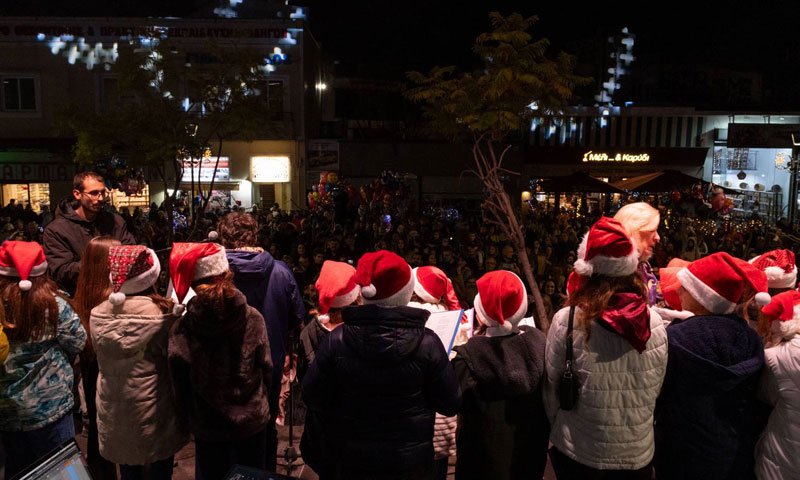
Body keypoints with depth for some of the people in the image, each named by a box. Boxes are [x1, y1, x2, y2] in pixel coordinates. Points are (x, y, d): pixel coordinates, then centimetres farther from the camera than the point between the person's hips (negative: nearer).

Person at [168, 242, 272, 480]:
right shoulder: (252, 318, -16)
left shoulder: (182, 330, -18)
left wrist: (191, 418, 10)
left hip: (207, 427, 0)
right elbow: (266, 369, -6)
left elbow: (180, 388, -8)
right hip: (252, 422, 1)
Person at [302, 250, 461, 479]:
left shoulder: (337, 340, -15)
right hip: (411, 460, 0)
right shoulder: (427, 343, -18)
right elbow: (451, 405, -9)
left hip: (353, 459, 1)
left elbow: (314, 399, -6)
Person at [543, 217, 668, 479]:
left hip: (580, 454, -2)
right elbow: (655, 391, 1)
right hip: (639, 454, 2)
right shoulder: (656, 323, -10)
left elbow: (552, 388, -9)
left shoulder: (567, 320, -19)